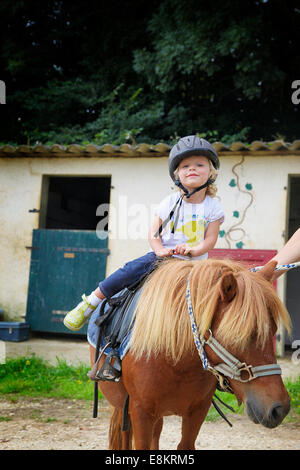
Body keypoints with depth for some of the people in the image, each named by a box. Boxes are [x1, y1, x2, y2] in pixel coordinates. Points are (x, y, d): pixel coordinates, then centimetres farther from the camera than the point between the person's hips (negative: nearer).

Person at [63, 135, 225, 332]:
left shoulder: (213, 206, -1)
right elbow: (154, 232, 3)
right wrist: (160, 250, -17)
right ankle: (91, 302, -7)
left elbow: (210, 240, -5)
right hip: (163, 255, -1)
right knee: (131, 270, -20)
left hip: (193, 261, 1)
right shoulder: (171, 202, 0)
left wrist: (193, 250, -25)